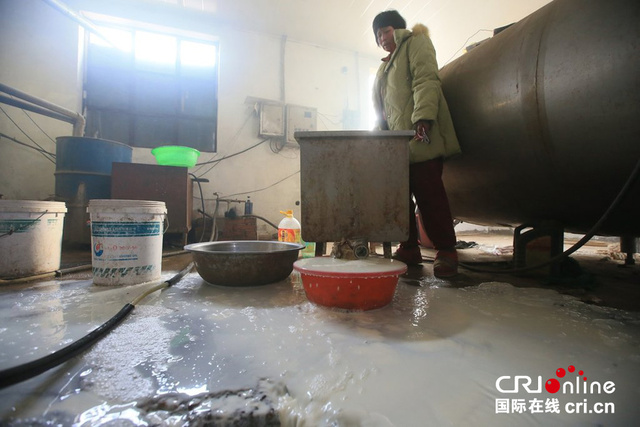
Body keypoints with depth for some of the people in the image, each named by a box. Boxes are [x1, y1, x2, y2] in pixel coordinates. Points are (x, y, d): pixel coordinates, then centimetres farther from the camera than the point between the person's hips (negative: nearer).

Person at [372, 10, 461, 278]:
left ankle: (446, 252, -3)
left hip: (419, 138, -7)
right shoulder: (386, 65, 33)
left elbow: (426, 81, -7)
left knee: (429, 193, -11)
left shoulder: (415, 41, 11)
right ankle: (409, 249, 9)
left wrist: (423, 118, -22)